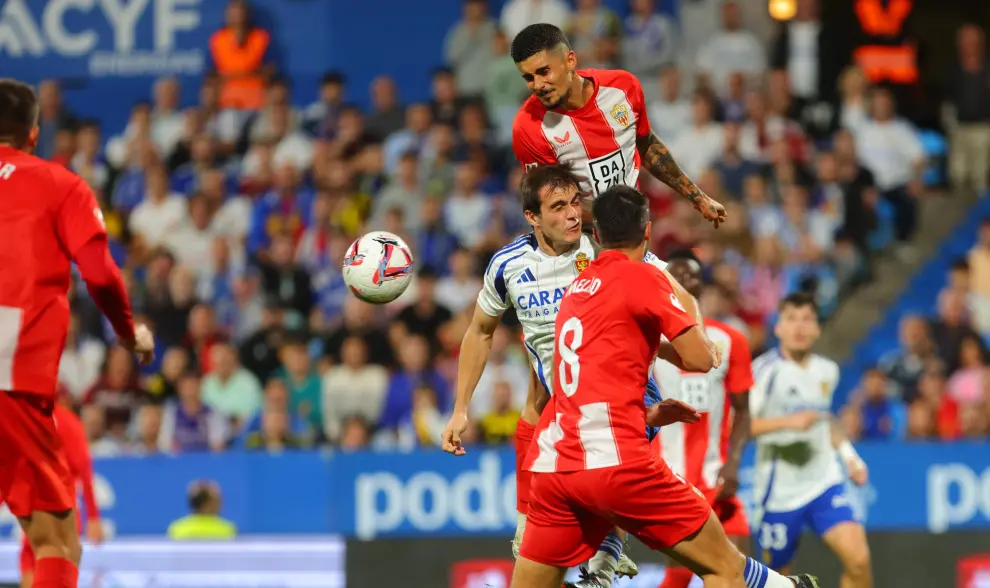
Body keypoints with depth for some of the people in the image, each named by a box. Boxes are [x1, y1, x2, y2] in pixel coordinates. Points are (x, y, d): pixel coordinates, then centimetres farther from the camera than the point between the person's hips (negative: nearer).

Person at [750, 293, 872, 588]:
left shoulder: (827, 371, 7)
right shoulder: (766, 370, -11)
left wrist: (848, 454, 15)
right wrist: (788, 422, -26)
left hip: (824, 483, 4)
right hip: (779, 493, -4)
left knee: (858, 559, -15)